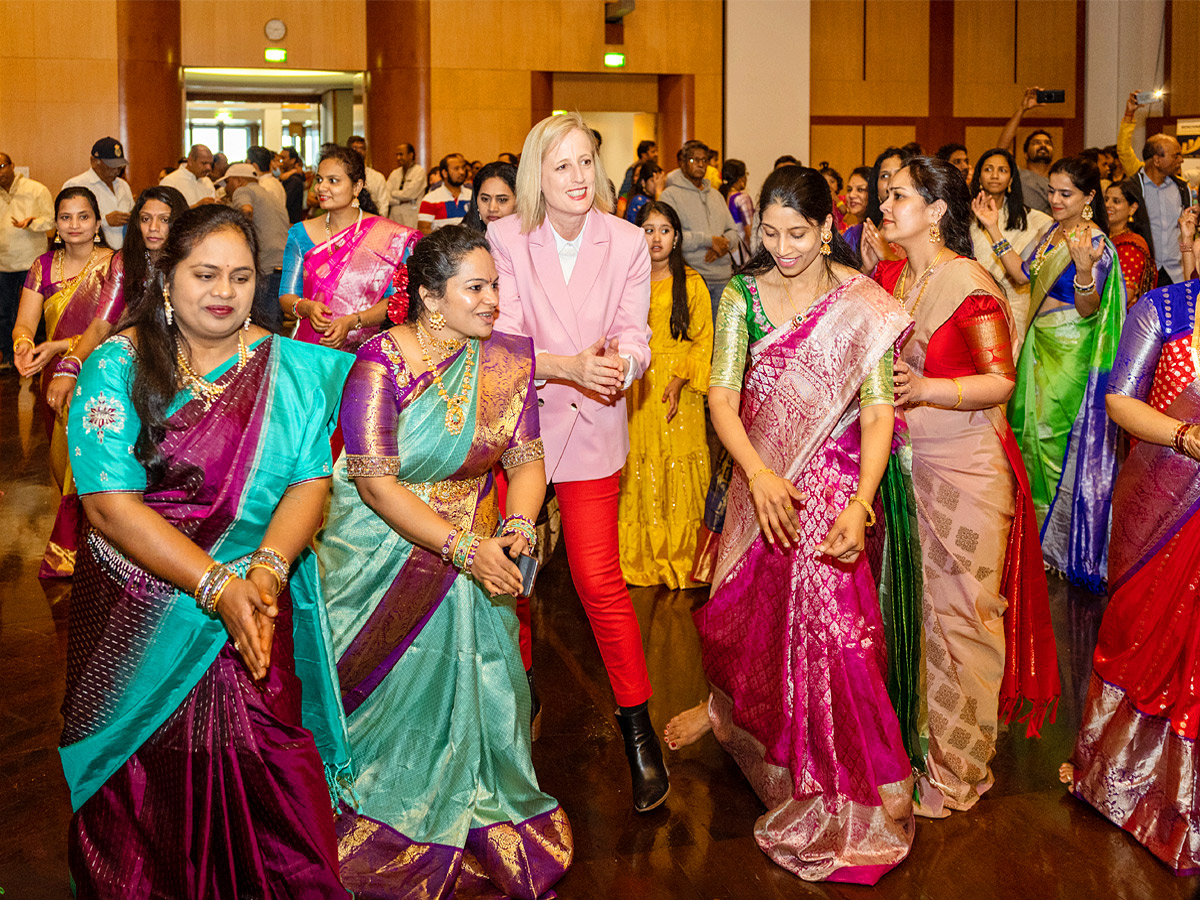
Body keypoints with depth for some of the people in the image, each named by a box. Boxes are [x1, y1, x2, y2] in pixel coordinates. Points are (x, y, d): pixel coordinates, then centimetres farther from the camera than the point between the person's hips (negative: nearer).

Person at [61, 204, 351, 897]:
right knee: (153, 775, 7)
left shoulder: (291, 369, 2)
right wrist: (216, 585, -21)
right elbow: (110, 504, -13)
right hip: (138, 611, -1)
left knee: (256, 767, -2)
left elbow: (312, 481, -4)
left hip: (256, 604, 1)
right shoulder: (118, 366, -5)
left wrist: (267, 568, -23)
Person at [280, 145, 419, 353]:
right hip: (311, 350, 2)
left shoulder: (389, 236, 1)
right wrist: (307, 307, -14)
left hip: (368, 350, -2)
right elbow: (286, 296, 8)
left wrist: (352, 322, -17)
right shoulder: (300, 233, 9)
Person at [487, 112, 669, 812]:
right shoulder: (506, 240, -7)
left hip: (592, 429, -1)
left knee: (599, 582, -5)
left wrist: (619, 363, -29)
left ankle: (639, 728, 9)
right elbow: (502, 339, -13)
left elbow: (635, 340, -5)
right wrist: (572, 365, -30)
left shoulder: (627, 242, -3)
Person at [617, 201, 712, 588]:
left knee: (678, 478, -3)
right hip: (634, 391, 2)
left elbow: (703, 341, 1)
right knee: (638, 474, 2)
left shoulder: (692, 284, 4)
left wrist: (680, 380, -12)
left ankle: (679, 561, 7)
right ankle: (639, 561, 13)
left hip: (677, 392, -2)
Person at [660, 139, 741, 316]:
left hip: (722, 278, 6)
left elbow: (733, 231, 20)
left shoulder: (716, 194, 22)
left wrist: (725, 243, -5)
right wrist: (709, 240, -14)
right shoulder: (670, 195, 0)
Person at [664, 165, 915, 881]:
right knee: (744, 602, 16)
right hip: (763, 476, 4)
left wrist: (860, 504, -27)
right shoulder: (742, 296, -1)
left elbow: (879, 410, -14)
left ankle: (881, 780, 4)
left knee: (832, 615, -11)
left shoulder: (863, 303, -9)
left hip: (835, 479, -3)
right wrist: (758, 473, -25)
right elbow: (723, 394, -8)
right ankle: (727, 706, 47)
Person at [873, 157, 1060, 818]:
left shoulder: (969, 282, -12)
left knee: (958, 612, 1)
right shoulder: (886, 277, 8)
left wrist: (925, 389, -27)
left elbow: (1000, 381, -15)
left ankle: (958, 768, 13)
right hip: (902, 461, 6)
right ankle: (914, 734, 26)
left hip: (964, 466, -6)